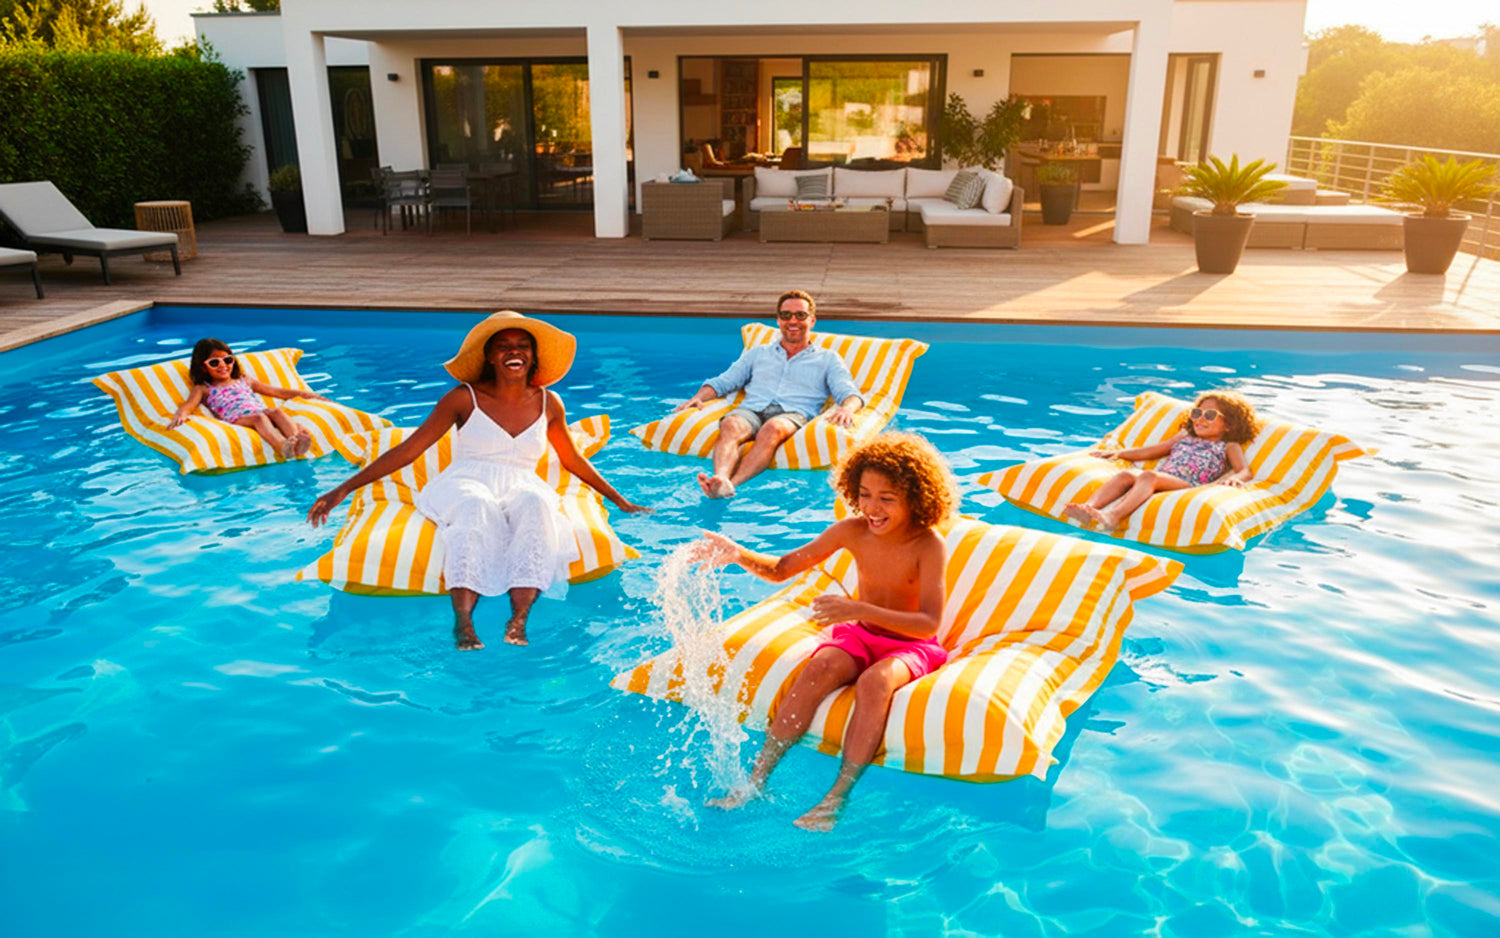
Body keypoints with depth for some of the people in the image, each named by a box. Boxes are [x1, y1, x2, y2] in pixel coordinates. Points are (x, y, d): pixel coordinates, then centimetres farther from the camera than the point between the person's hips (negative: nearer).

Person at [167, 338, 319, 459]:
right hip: (237, 420, -4)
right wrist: (181, 414, -23)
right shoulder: (204, 389, 22)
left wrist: (305, 394, 28)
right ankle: (283, 446, -64)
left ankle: (297, 438, -55)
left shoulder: (244, 381, 34)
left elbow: (276, 391, 34)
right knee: (259, 418, -36)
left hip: (264, 412, 5)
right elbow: (189, 404, 3)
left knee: (276, 411, -29)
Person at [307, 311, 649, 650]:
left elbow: (573, 459, 27)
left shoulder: (548, 404, 12)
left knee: (537, 505, -35)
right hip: (465, 485, -2)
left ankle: (519, 621, -48)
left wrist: (620, 501, 33)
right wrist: (343, 490, 0)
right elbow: (407, 450, 4)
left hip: (522, 488, 2)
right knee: (476, 508, -39)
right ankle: (463, 622, -50)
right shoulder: (465, 398, 3)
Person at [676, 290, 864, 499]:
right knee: (730, 426, -35)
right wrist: (699, 396, 4)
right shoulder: (757, 353, 32)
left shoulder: (828, 359, 26)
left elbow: (850, 393, 12)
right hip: (751, 409, 2)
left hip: (794, 413, -2)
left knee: (773, 429, -40)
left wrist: (847, 409, -13)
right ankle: (721, 480, -61)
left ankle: (733, 483, -59)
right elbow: (723, 381, 26)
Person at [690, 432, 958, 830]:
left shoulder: (928, 545, -20)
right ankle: (756, 778, -26)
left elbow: (930, 623, -29)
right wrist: (738, 555, -23)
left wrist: (860, 610, -41)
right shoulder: (853, 531, -8)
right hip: (859, 635, 4)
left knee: (875, 681, -35)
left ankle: (837, 797, -33)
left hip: (911, 644, -3)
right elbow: (782, 569, -3)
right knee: (819, 668, -27)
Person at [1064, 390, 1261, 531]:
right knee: (1125, 474, -25)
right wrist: (1118, 453, 30)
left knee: (1148, 476, -35)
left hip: (1187, 486, -5)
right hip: (1160, 478, 5)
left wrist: (1234, 479, -18)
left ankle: (1113, 516, -56)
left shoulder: (1229, 447, 21)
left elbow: (1245, 471, 7)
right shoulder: (1184, 438, 36)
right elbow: (1150, 451, 37)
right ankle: (1089, 507, -45)